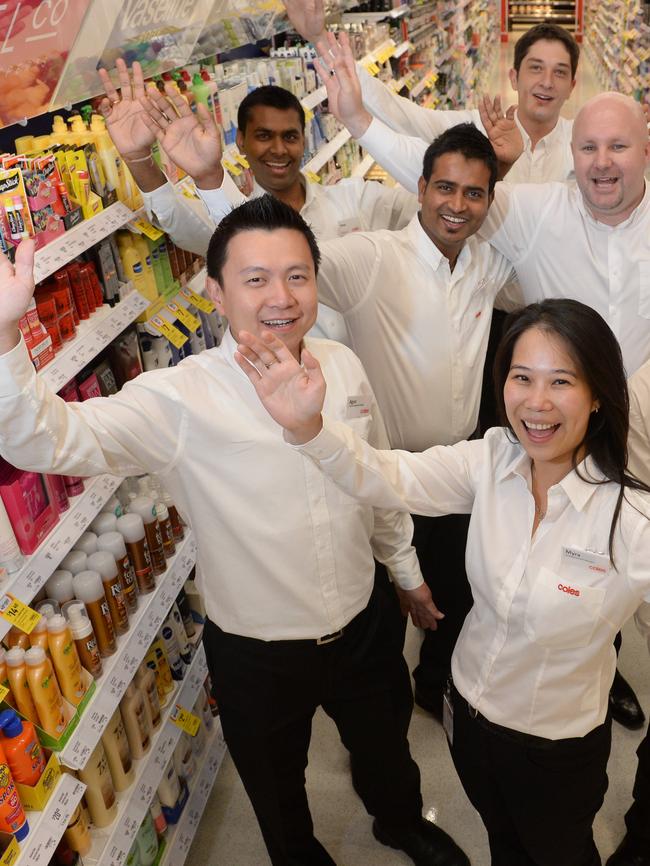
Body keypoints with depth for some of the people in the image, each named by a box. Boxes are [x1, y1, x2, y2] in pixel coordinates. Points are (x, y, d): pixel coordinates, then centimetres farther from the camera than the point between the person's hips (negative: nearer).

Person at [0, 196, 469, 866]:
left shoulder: (342, 365, -9)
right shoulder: (180, 399, -24)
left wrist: (408, 573, 15)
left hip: (362, 628, 4)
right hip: (256, 657, -3)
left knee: (384, 748, 31)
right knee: (277, 793, 25)